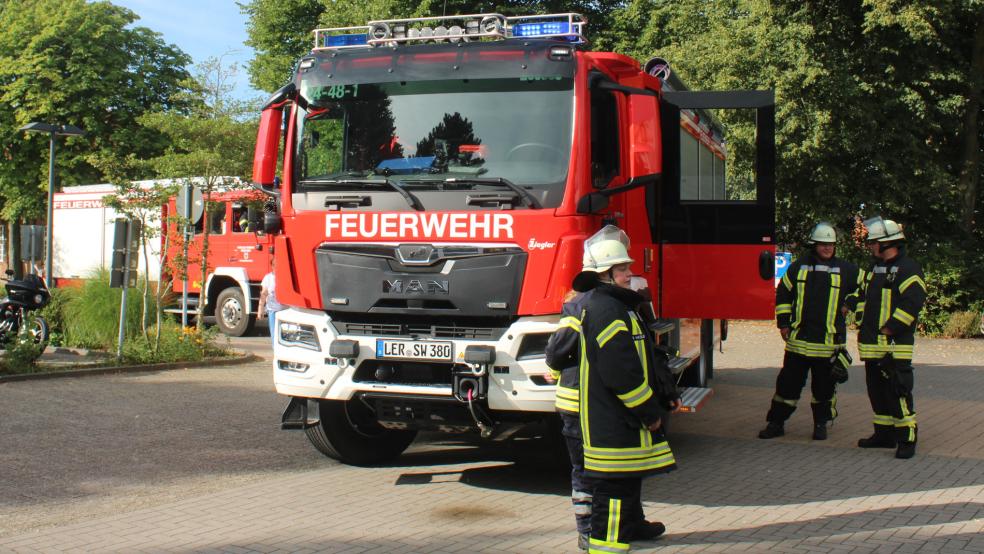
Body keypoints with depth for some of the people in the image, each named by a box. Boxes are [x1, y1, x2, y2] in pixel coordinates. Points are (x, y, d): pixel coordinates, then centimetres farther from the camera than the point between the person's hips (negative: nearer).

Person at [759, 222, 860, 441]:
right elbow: (782, 294, 14)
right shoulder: (798, 267, 7)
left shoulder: (846, 269, 3)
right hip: (799, 339, 1)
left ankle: (821, 424, 20)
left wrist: (849, 304, 3)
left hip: (829, 341, -1)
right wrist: (783, 323, 9)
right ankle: (776, 423, 12)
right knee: (788, 382, 4)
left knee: (824, 386, 6)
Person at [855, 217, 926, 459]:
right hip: (872, 344, 9)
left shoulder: (908, 268, -9)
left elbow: (913, 301, -19)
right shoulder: (874, 269, 19)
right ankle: (885, 434, 24)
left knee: (897, 392, -10)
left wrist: (890, 328, -19)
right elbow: (865, 298, 26)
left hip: (895, 345, -9)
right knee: (877, 391, 13)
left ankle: (907, 439, -5)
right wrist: (862, 325, 13)